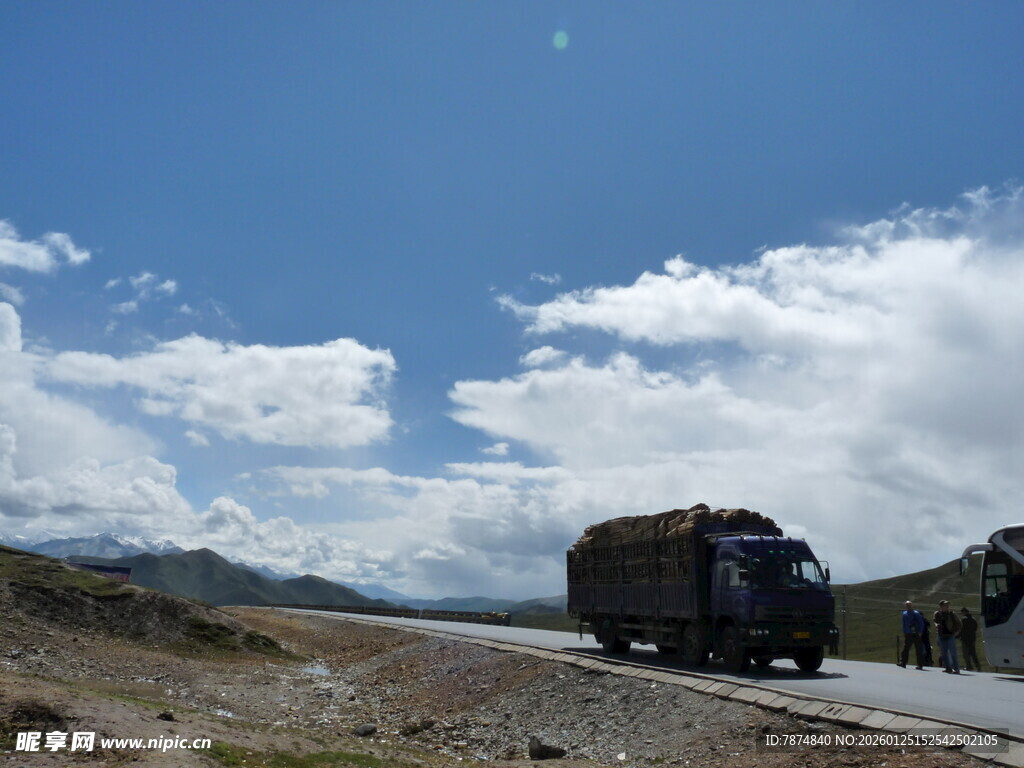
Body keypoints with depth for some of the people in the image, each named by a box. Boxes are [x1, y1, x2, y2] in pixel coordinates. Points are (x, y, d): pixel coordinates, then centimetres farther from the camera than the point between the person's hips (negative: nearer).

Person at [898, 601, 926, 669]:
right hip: (908, 634, 5)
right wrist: (904, 632, 12)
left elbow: (922, 623, -4)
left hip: (916, 634, -5)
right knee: (905, 648, 0)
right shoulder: (904, 614, 10)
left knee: (918, 650, 0)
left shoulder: (916, 614, -5)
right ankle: (903, 662, 2)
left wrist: (920, 632, -10)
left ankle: (920, 665, 5)